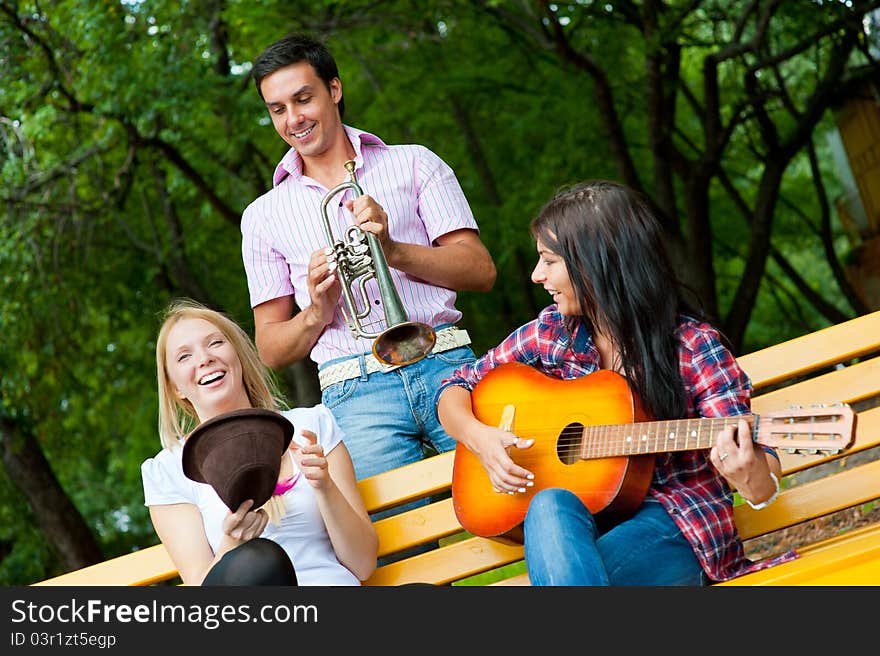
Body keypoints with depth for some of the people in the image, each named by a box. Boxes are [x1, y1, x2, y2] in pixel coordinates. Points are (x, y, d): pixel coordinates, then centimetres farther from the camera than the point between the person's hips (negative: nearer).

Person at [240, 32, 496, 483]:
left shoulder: (413, 164, 16)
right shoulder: (264, 216, 18)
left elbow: (481, 271, 6)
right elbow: (270, 350, 16)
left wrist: (393, 250, -8)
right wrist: (316, 314, -5)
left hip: (444, 364, 0)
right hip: (354, 393, 0)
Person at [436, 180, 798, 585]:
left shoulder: (693, 348, -7)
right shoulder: (550, 334, 5)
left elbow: (764, 486, -11)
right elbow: (455, 390, 16)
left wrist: (749, 475, -37)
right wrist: (479, 437, -7)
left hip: (675, 526, -4)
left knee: (562, 569, -36)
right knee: (550, 507, -34)